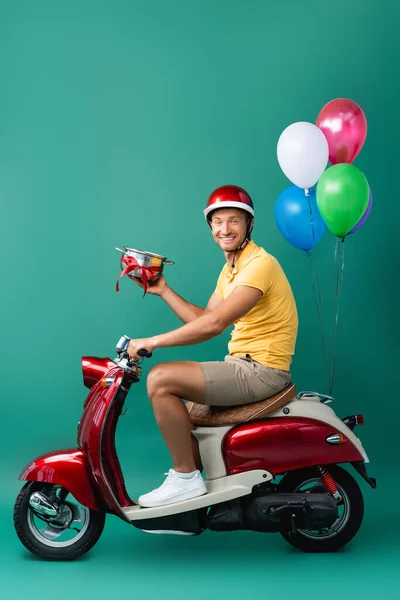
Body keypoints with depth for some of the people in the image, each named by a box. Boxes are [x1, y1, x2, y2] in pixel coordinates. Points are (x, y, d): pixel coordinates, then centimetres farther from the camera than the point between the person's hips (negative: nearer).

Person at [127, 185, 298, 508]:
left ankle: (186, 479, -8)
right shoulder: (230, 268, 16)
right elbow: (203, 318, 16)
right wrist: (164, 291, 10)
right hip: (243, 365, 10)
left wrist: (153, 342, -21)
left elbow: (214, 324, -25)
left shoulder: (259, 264, -16)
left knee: (160, 379, -18)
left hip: (261, 369, -10)